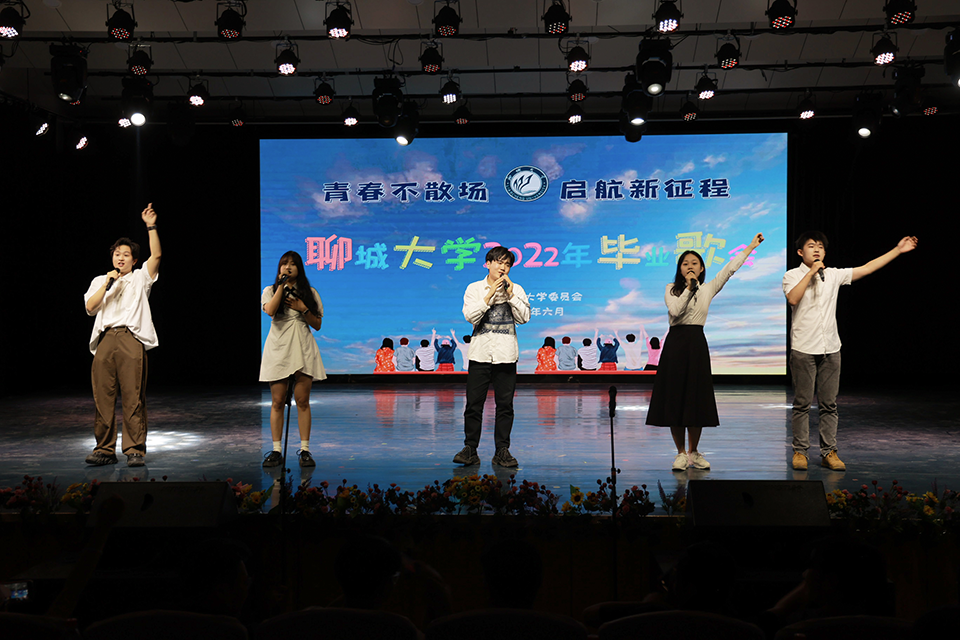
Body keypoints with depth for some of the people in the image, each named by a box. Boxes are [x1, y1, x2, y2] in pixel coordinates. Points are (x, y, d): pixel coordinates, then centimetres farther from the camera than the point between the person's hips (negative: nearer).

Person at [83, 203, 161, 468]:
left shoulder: (140, 278, 19)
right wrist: (107, 284, 2)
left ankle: (135, 450, -5)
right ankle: (104, 450, 7)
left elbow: (156, 255, 3)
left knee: (133, 398, -7)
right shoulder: (99, 281, 26)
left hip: (131, 339, -3)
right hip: (105, 339, 3)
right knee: (103, 398, 0)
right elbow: (90, 307, 11)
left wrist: (151, 226, -5)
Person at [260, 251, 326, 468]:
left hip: (303, 350, 1)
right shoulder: (270, 291, 8)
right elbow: (270, 310, -15)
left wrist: (302, 309, -7)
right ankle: (276, 451, 6)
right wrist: (282, 284, -11)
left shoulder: (309, 293, 10)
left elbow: (318, 325, 7)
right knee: (277, 402, 0)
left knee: (302, 401, 0)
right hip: (278, 350, 0)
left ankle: (304, 450, 4)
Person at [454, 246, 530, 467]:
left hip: (506, 355, 1)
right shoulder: (474, 288, 6)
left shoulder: (516, 290, 9)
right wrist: (490, 294, -12)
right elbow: (471, 316, -8)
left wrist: (510, 294, -9)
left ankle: (502, 451, 12)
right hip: (480, 353, -1)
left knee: (505, 405, 3)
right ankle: (470, 450, 9)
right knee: (474, 403, -1)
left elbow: (524, 317, -3)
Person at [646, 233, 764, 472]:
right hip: (675, 342, -1)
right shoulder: (671, 289, 6)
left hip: (697, 343, 2)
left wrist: (750, 247, 9)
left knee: (697, 397, 4)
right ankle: (681, 453, 11)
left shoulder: (707, 289, 10)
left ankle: (694, 452, 17)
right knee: (675, 397, 0)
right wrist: (688, 287, -10)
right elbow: (675, 311, -11)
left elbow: (730, 269, 9)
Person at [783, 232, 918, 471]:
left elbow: (866, 269, 12)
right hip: (803, 349, -3)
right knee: (802, 403, 1)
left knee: (829, 404, 5)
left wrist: (898, 249, 12)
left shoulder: (834, 275, 11)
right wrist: (811, 272, -13)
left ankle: (829, 452, 12)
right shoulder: (792, 275, 1)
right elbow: (793, 299, -18)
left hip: (830, 348, 3)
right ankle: (800, 451, 9)